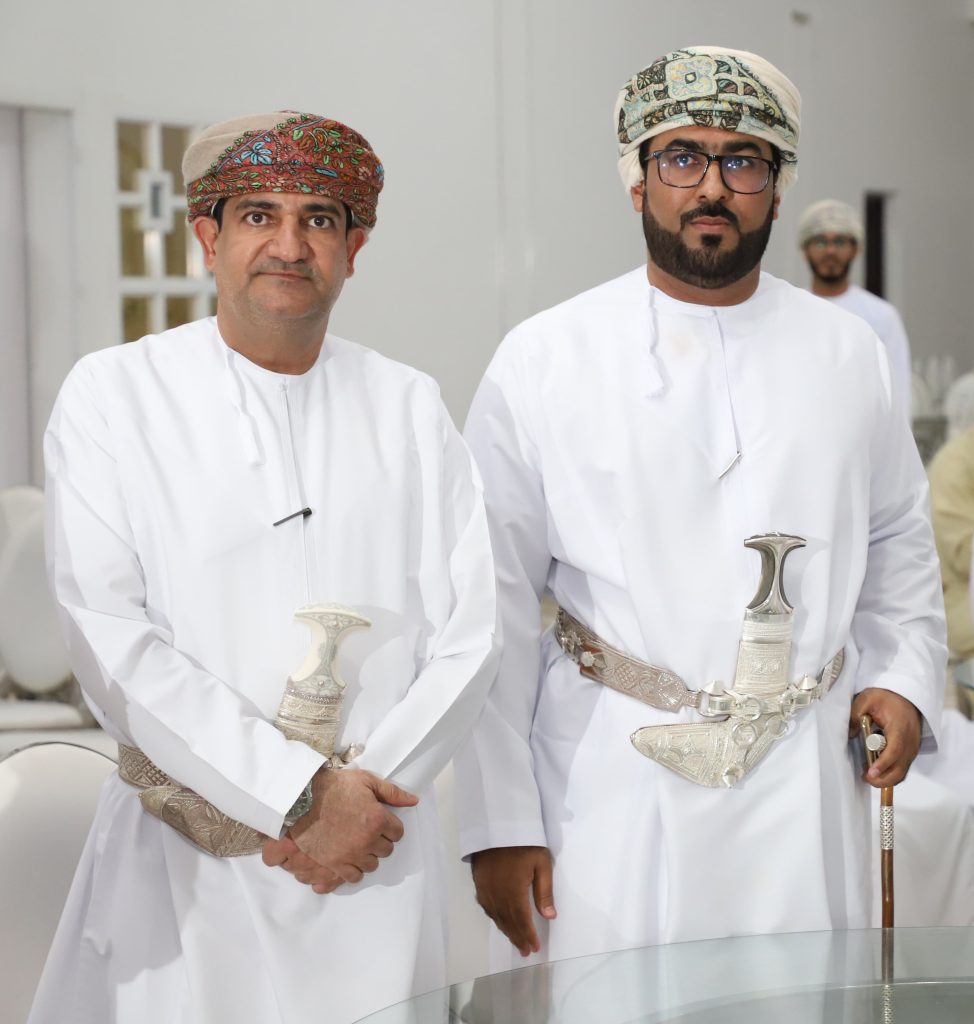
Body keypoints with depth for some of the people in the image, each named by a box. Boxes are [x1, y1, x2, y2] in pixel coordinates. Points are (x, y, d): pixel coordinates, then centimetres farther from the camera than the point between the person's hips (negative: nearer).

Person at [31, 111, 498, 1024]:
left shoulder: (409, 409, 9)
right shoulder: (113, 395, 0)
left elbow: (466, 638, 4)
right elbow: (109, 641, -10)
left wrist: (364, 792, -11)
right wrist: (299, 795, -15)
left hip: (374, 869, 2)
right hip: (183, 874, -2)